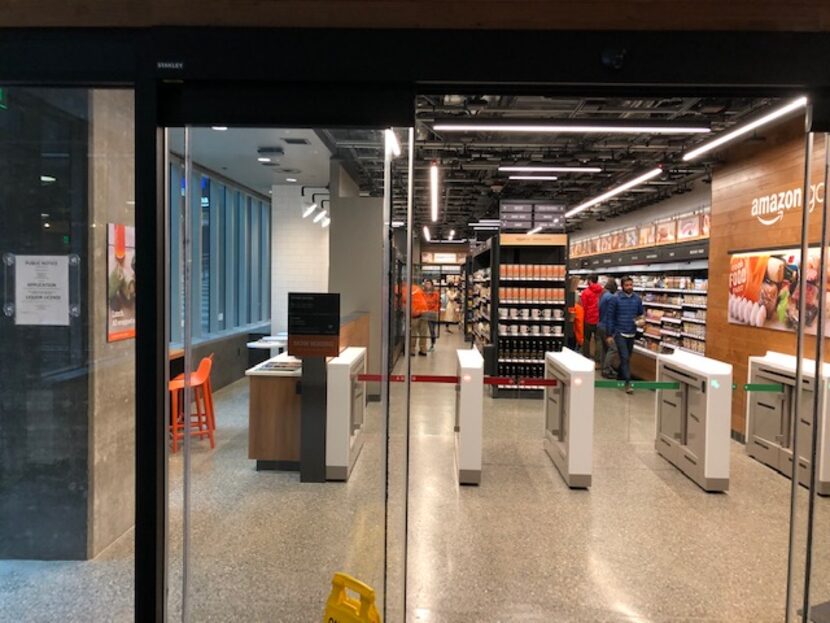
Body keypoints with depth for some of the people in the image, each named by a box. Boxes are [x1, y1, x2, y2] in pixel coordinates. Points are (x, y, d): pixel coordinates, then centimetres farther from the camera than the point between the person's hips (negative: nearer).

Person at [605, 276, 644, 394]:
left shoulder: (638, 299, 2)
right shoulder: (615, 299, -10)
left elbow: (640, 314, 15)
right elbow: (610, 317, -8)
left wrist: (640, 320, -10)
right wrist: (609, 335, -9)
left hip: (632, 333, 5)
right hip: (619, 333, -5)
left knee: (627, 358, 15)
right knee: (625, 358, -10)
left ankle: (620, 376, 34)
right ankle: (628, 383, -7)